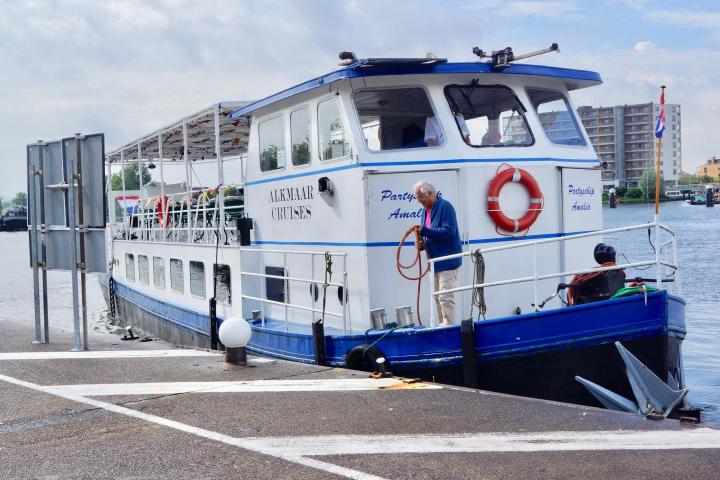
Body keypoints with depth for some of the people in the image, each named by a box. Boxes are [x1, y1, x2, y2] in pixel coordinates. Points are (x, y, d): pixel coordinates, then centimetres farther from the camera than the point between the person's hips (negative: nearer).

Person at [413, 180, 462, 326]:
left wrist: (425, 231, -26)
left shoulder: (445, 207, -15)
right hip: (435, 260, 9)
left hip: (447, 260, -9)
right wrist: (422, 242, 0)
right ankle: (442, 326, 23)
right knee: (437, 297, 14)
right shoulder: (427, 210, 13)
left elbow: (449, 231, -24)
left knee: (445, 297, -12)